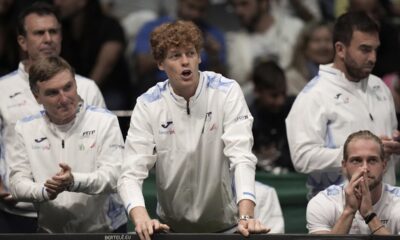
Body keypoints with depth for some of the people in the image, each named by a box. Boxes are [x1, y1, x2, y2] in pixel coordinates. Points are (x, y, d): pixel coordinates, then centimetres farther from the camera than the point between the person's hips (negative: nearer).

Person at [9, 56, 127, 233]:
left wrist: (74, 182, -21)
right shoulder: (25, 128, 14)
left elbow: (113, 176, -3)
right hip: (51, 231, 1)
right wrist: (44, 191, -14)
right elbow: (17, 184, 8)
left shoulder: (105, 121, 7)